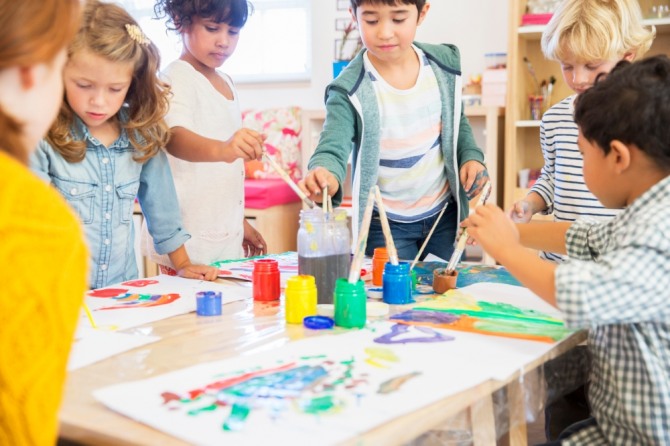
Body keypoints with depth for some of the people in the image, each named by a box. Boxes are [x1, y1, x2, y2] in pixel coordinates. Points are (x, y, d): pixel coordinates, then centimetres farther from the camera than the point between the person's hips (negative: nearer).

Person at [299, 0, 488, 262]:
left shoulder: (444, 64, -5)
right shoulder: (349, 91, -19)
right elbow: (333, 148, -28)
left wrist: (471, 156, -5)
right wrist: (325, 176, -50)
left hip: (444, 213, 4)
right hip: (384, 224, -4)